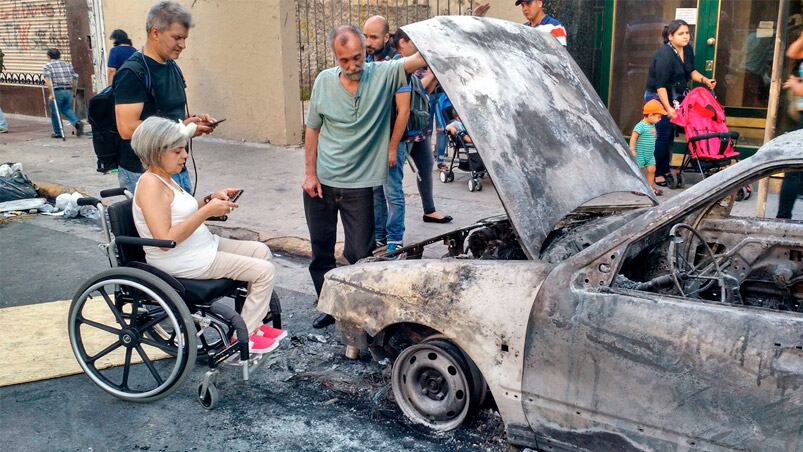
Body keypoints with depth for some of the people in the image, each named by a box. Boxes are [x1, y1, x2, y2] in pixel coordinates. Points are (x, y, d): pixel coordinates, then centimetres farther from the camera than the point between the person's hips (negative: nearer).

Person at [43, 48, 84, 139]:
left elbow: (48, 80, -14)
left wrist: (51, 93, -15)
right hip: (69, 91, 4)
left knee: (55, 112, 10)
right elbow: (75, 77, 10)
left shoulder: (48, 66, -1)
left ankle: (58, 132, 17)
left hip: (57, 91, -4)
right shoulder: (68, 64, 12)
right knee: (67, 109, 20)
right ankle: (77, 123, -5)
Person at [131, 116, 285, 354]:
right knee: (265, 271, -11)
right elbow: (166, 239, -29)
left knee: (261, 251, 16)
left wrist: (212, 199, 1)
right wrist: (207, 211, -25)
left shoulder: (163, 178, 8)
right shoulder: (150, 184, -22)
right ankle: (242, 336, 4)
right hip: (183, 262, -10)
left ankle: (253, 323, 18)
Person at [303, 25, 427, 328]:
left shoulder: (383, 74, -9)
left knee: (360, 254, 3)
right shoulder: (324, 82, -2)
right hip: (320, 182, 3)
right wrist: (310, 173, 2)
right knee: (321, 250, 14)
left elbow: (419, 60, -24)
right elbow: (312, 129, 6)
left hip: (358, 185, -3)